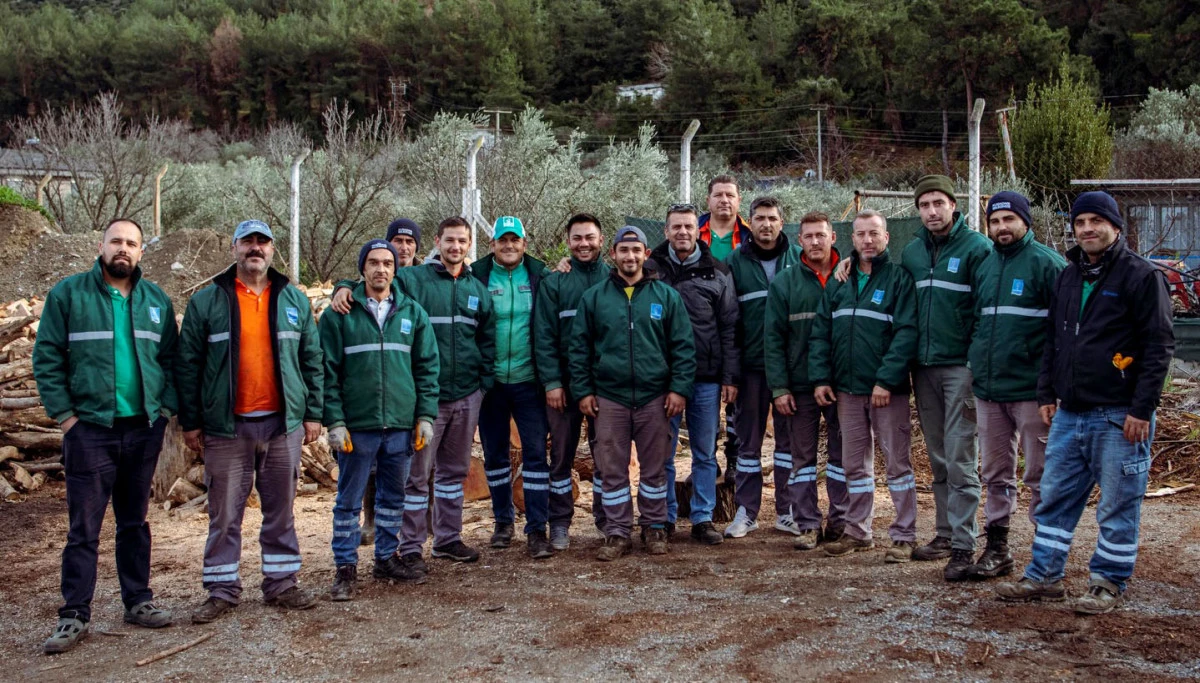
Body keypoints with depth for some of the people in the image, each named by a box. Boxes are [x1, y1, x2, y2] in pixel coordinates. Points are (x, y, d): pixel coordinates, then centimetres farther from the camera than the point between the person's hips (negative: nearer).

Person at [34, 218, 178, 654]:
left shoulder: (156, 300, 8)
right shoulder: (68, 294, -1)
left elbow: (170, 358, 10)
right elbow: (47, 358, -3)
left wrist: (166, 407, 0)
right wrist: (64, 414, -9)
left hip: (144, 428, 3)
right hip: (91, 428, -3)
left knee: (135, 520, 13)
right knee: (84, 528, -1)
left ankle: (138, 601, 22)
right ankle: (75, 616, 7)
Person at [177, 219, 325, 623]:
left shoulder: (294, 300, 8)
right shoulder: (207, 302, 1)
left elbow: (312, 360, 9)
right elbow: (188, 365, 1)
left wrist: (313, 414, 5)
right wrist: (190, 421, -2)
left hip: (283, 423, 2)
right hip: (226, 425, -2)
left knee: (281, 510, 10)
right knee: (225, 513, 4)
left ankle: (281, 583, 20)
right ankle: (222, 590, 15)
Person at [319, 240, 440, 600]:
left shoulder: (412, 313, 7)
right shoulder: (339, 314, -1)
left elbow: (427, 366, 8)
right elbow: (328, 372, -3)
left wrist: (426, 415, 1)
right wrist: (334, 421, -10)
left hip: (401, 424, 3)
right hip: (356, 425, -3)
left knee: (393, 496, 14)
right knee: (349, 499, 4)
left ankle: (386, 558, 28)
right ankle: (346, 567, 15)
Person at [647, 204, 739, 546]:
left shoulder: (717, 273, 5)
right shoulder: (650, 270, 3)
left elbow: (729, 328, 5)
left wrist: (730, 377, 0)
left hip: (707, 379, 1)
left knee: (705, 454, 7)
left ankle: (703, 518, 16)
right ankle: (664, 518, 16)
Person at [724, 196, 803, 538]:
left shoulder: (799, 258, 2)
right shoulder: (736, 261, 2)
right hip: (751, 365, 0)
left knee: (790, 437, 8)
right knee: (748, 439, 7)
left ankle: (787, 511, 17)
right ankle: (746, 511, 15)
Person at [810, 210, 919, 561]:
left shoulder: (899, 278, -4)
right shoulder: (839, 282, 11)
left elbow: (906, 333, -13)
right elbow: (821, 332, 10)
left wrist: (887, 379, -20)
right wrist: (820, 377, -1)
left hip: (888, 389, -5)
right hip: (847, 388, 5)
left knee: (897, 462, 1)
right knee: (855, 464, 12)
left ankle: (904, 535, 8)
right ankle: (857, 532, 22)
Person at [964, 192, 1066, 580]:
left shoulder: (1046, 263, -7)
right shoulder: (985, 265, 14)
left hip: (1031, 388, -6)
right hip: (987, 388, 7)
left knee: (1041, 475, 2)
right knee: (995, 475, 13)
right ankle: (996, 548, 22)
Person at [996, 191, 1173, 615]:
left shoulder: (1141, 276, -7)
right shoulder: (1068, 277, 14)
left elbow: (1159, 345, -10)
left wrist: (1142, 408, -14)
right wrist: (1046, 394, 13)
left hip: (1118, 416, -6)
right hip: (1070, 413, 7)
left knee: (1118, 505, 3)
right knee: (1055, 497, 10)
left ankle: (1109, 583, 16)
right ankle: (1044, 576, 19)